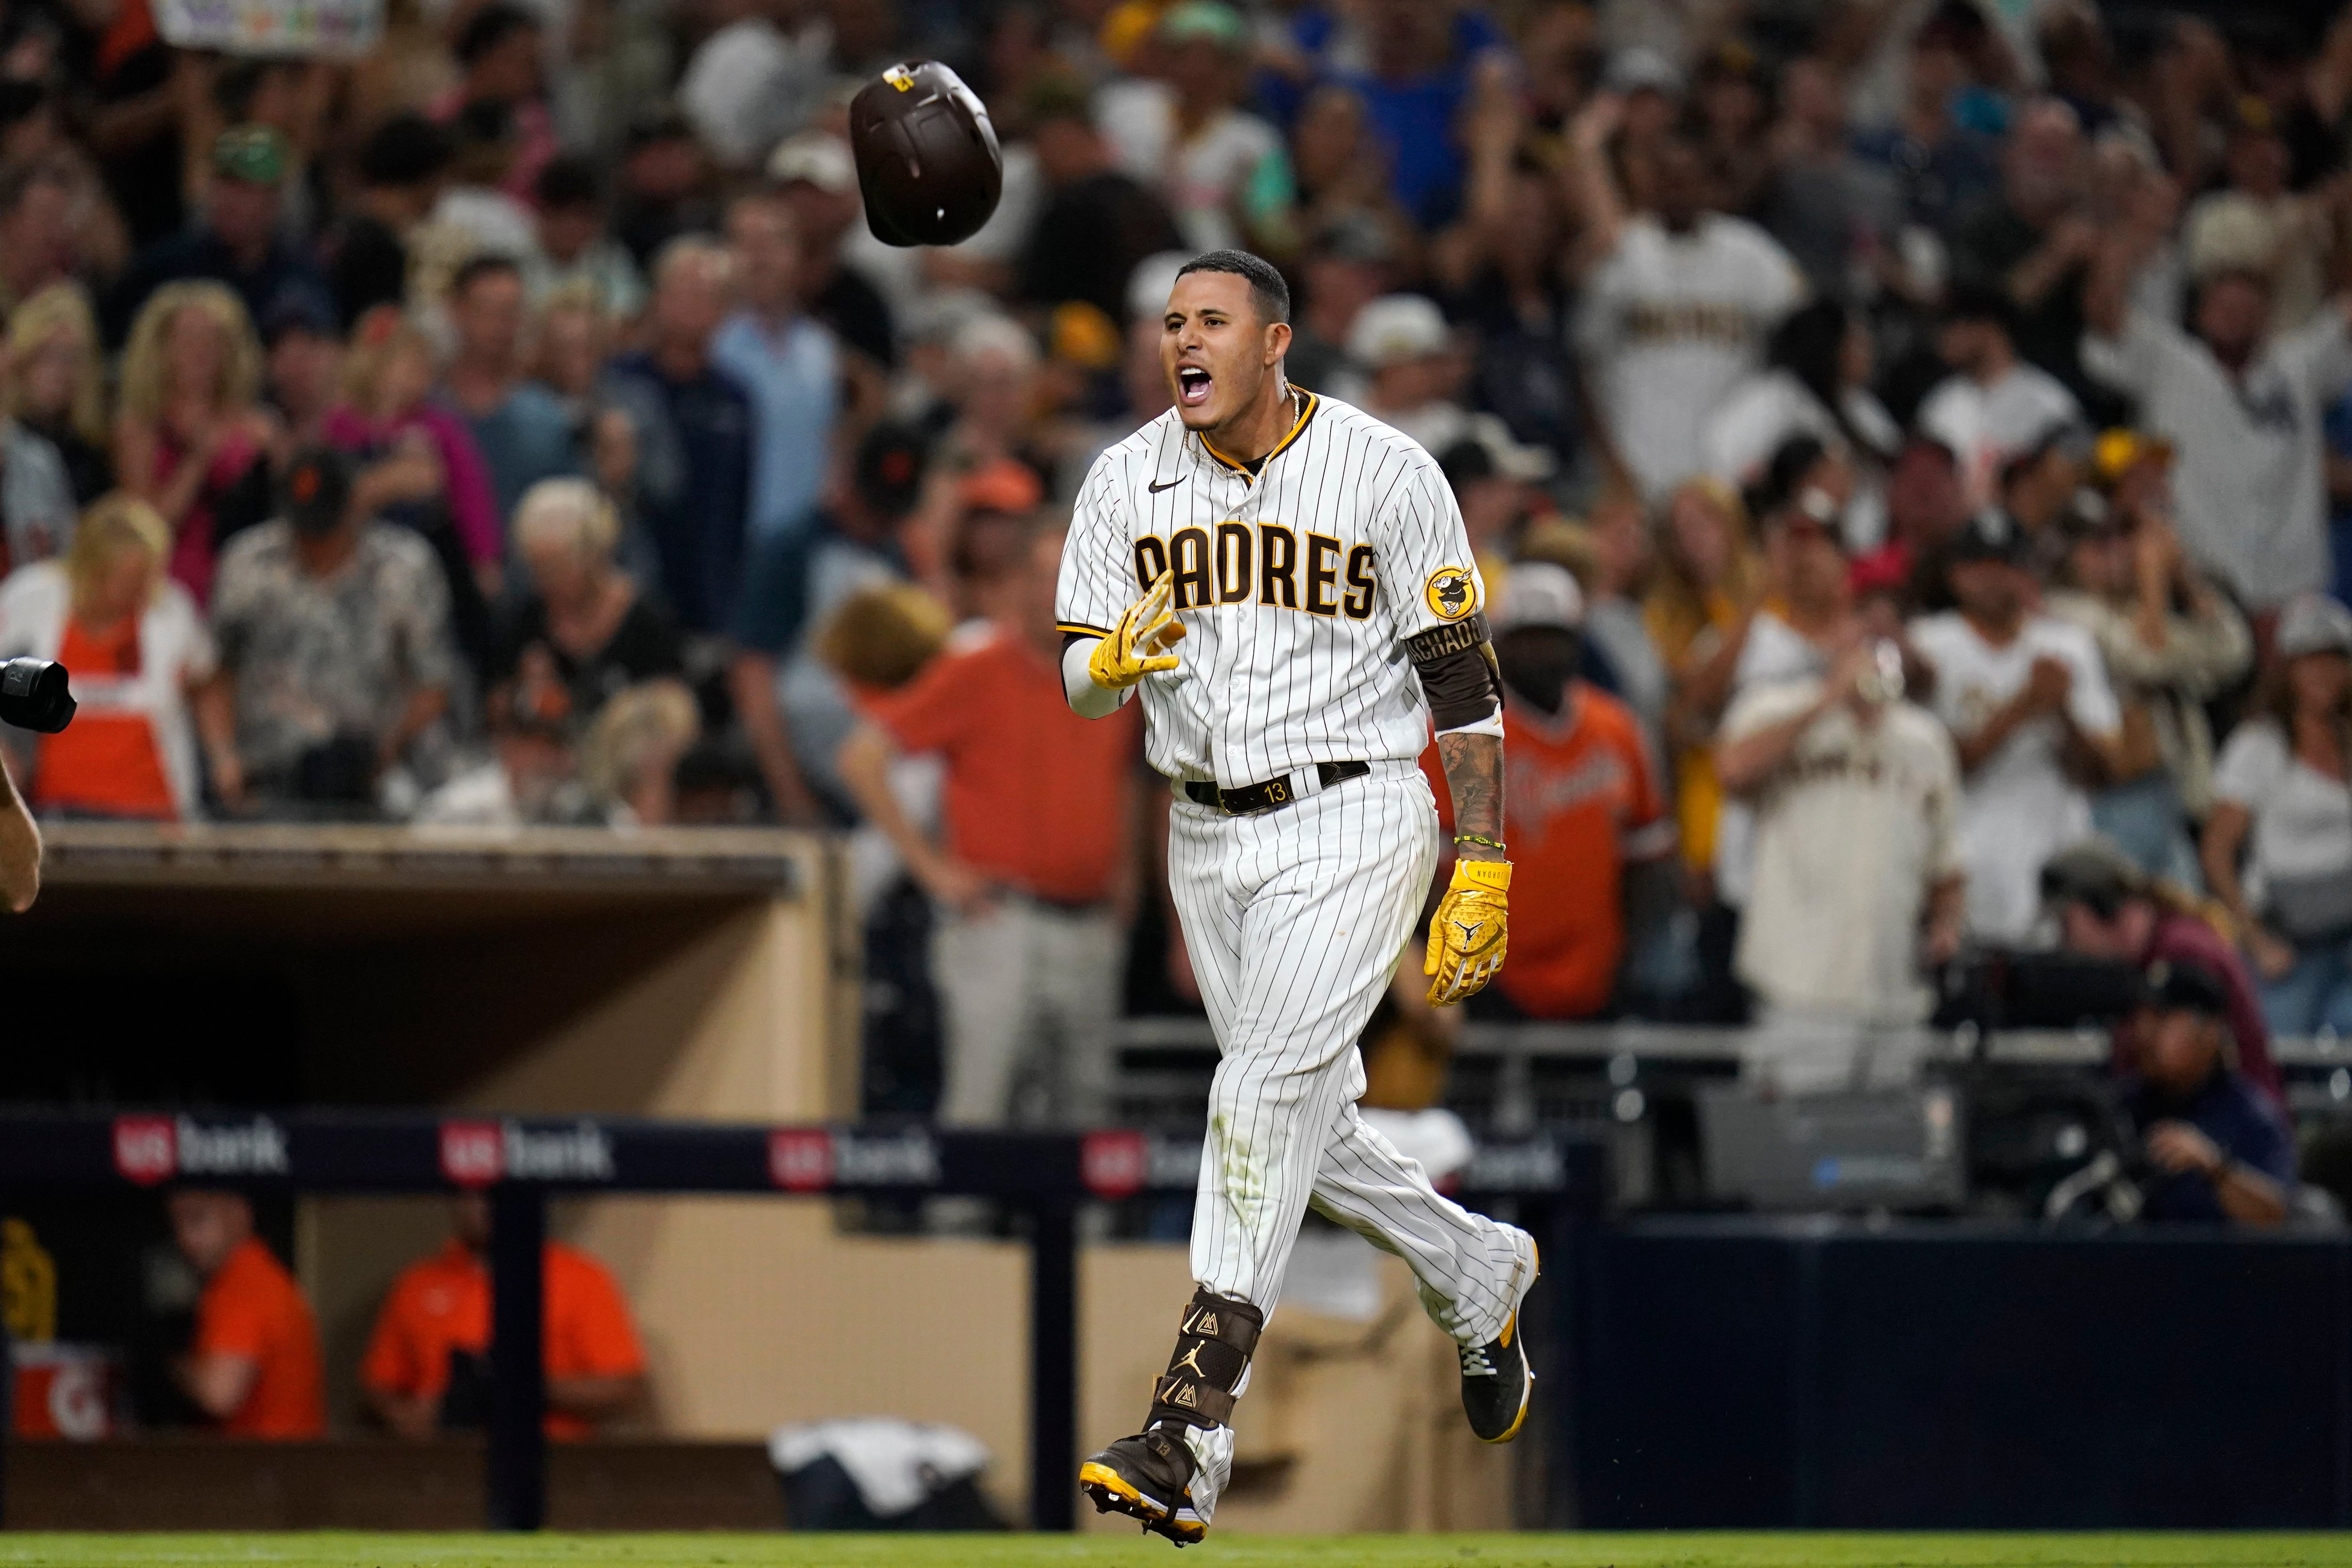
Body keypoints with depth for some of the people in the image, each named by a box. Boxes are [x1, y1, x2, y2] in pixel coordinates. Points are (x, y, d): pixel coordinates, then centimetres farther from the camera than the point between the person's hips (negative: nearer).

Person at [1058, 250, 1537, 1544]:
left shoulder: (1387, 475, -8)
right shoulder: (1127, 482, 3)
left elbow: (1461, 680, -4)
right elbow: (1077, 680, 4)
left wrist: (1482, 872, -8)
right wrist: (1120, 657, -22)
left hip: (1351, 820, -6)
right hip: (1208, 838, 6)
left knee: (1268, 1091, -19)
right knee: (1307, 1121, 13)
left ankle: (1189, 1438, -25)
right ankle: (1475, 1273, 42)